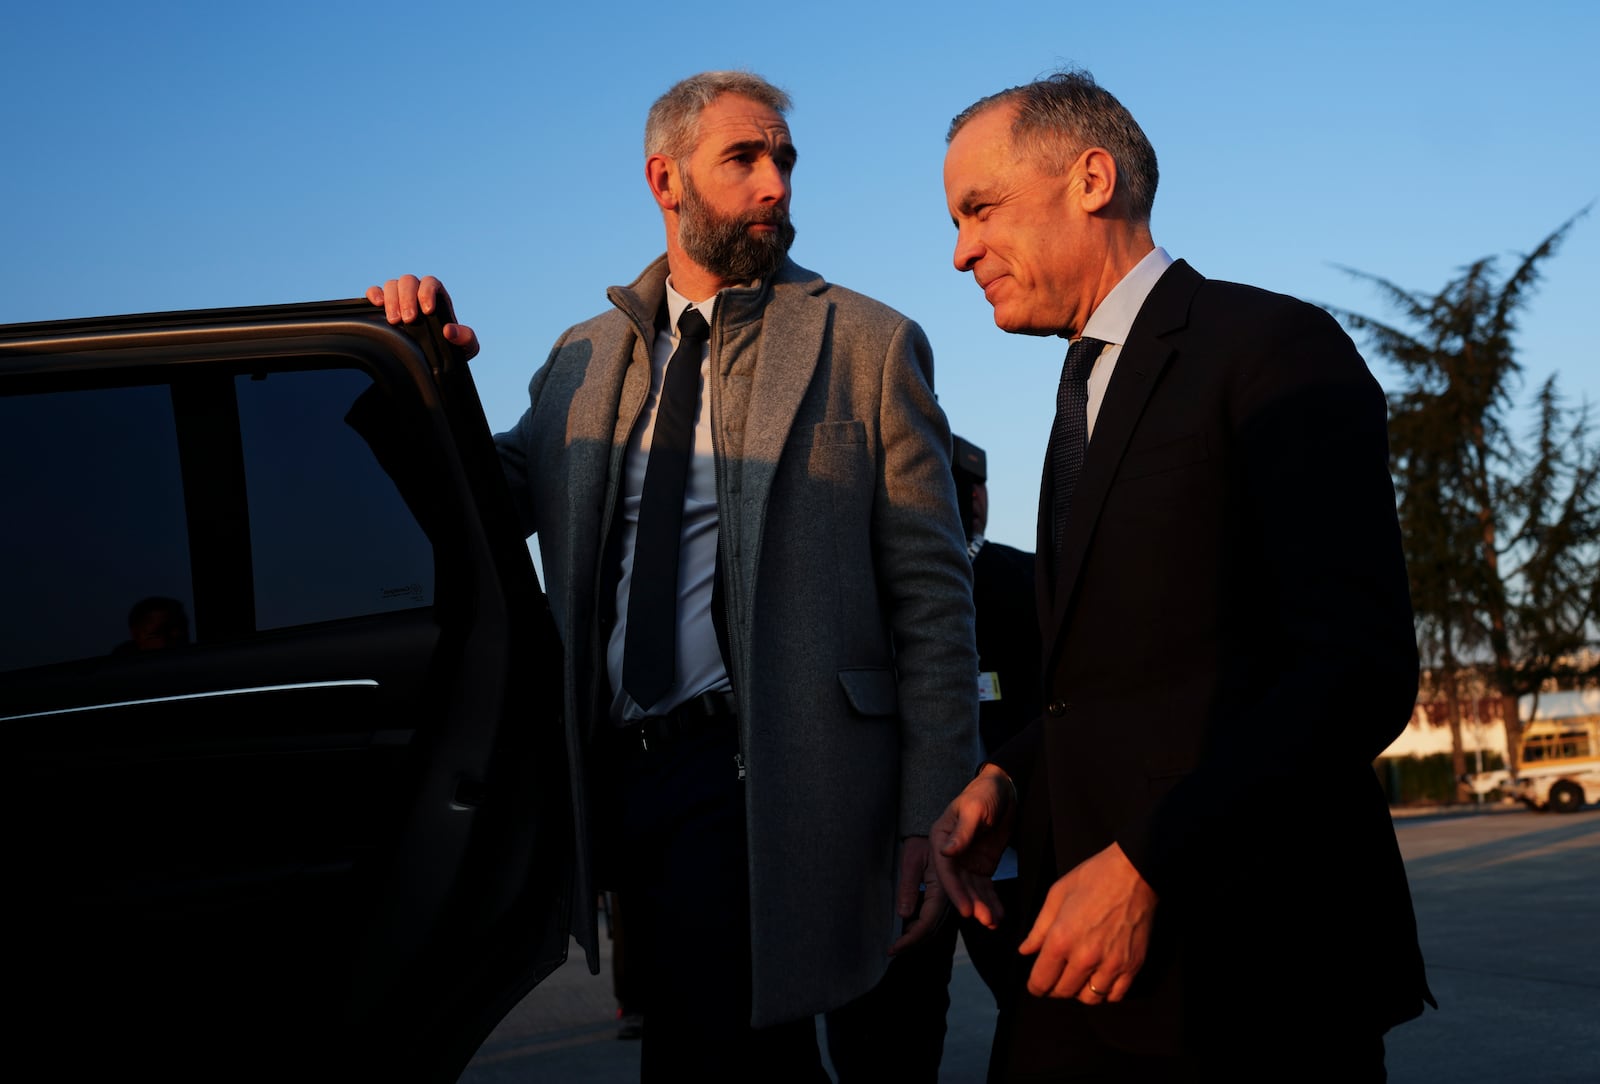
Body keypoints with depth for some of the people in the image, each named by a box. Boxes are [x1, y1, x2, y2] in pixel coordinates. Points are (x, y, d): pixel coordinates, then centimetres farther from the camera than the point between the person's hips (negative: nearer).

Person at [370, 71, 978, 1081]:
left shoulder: (870, 345, 2)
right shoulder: (586, 360, 15)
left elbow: (932, 593, -2)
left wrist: (933, 812, -8)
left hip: (764, 775, -4)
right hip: (622, 770, 4)